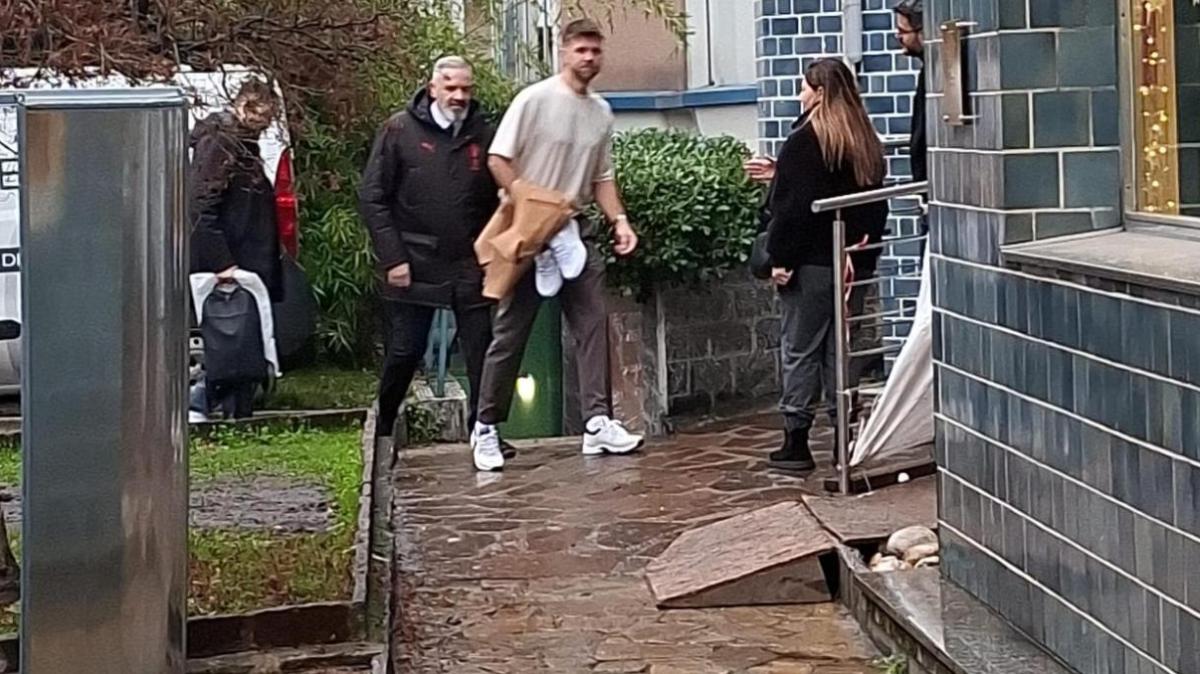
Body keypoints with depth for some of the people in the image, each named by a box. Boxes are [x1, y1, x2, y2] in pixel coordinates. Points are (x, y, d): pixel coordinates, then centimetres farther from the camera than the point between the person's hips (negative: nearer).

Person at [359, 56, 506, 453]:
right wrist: (392, 258, -10)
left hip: (471, 265, 2)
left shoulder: (484, 135, 5)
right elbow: (372, 197, -4)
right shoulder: (400, 130, -2)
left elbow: (498, 201, 10)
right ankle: (382, 431, 22)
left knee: (482, 352, 1)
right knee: (403, 353, 5)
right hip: (413, 266, -2)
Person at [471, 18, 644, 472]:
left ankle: (597, 422, -1)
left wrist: (619, 220, 1)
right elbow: (498, 160, -11)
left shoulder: (602, 113, 9)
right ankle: (486, 427, 10)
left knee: (593, 324, -2)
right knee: (511, 331, 0)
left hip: (576, 230, 6)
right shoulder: (534, 99, -9)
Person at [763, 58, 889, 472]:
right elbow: (876, 200, 14)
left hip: (812, 263, -7)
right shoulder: (866, 141, 10)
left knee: (800, 349, 0)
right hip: (855, 262, 7)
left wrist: (780, 258, -12)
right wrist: (867, 245, 18)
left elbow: (792, 205, -16)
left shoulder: (805, 140, -12)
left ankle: (796, 440, 2)